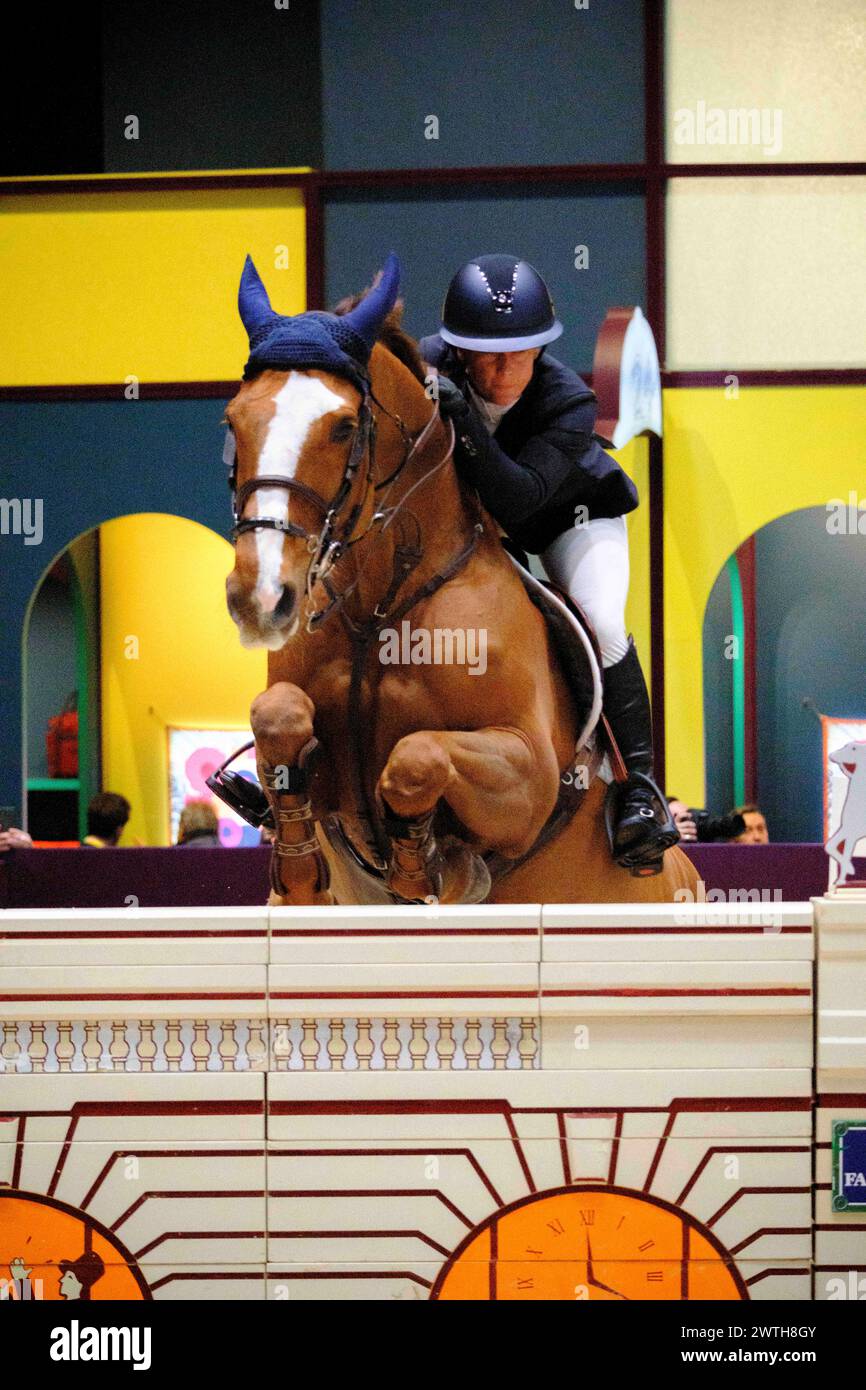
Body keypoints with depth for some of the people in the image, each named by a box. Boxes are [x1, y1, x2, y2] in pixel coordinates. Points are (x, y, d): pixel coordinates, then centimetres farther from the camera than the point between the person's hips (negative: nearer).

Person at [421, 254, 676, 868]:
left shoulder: (568, 403, -35)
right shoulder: (430, 365, -27)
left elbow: (516, 497, -46)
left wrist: (464, 420, -57)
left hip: (573, 517, -4)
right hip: (472, 521, 4)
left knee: (602, 626, -26)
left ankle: (641, 784, -18)